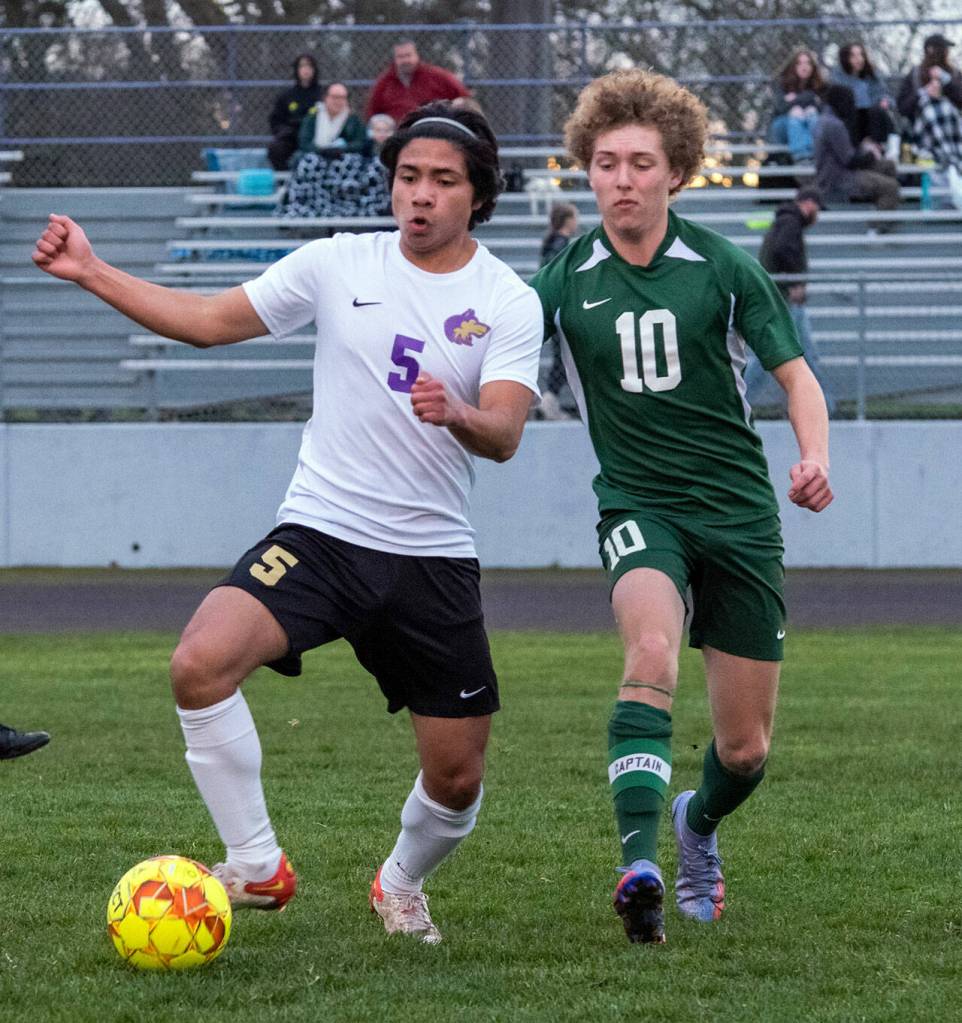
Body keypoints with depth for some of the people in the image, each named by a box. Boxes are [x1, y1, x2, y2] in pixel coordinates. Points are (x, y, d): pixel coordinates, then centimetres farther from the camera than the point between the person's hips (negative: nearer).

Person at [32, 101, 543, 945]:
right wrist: (92, 272, 2)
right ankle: (257, 867, -12)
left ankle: (402, 884, 38)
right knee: (200, 663, -26)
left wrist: (457, 415, -39)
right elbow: (208, 320, 9)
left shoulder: (509, 303, -4)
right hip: (319, 534, 0)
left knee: (457, 778, 4)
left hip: (433, 560, 0)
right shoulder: (340, 264, 2)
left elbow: (504, 434, -16)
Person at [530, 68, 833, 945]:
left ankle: (699, 824, 40)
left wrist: (815, 456, -16)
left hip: (738, 507, 1)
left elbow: (795, 374, 3)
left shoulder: (722, 267, -4)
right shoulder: (565, 280, -2)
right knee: (652, 651, -34)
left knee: (745, 750, 5)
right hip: (637, 505, -1)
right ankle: (639, 863, -41)